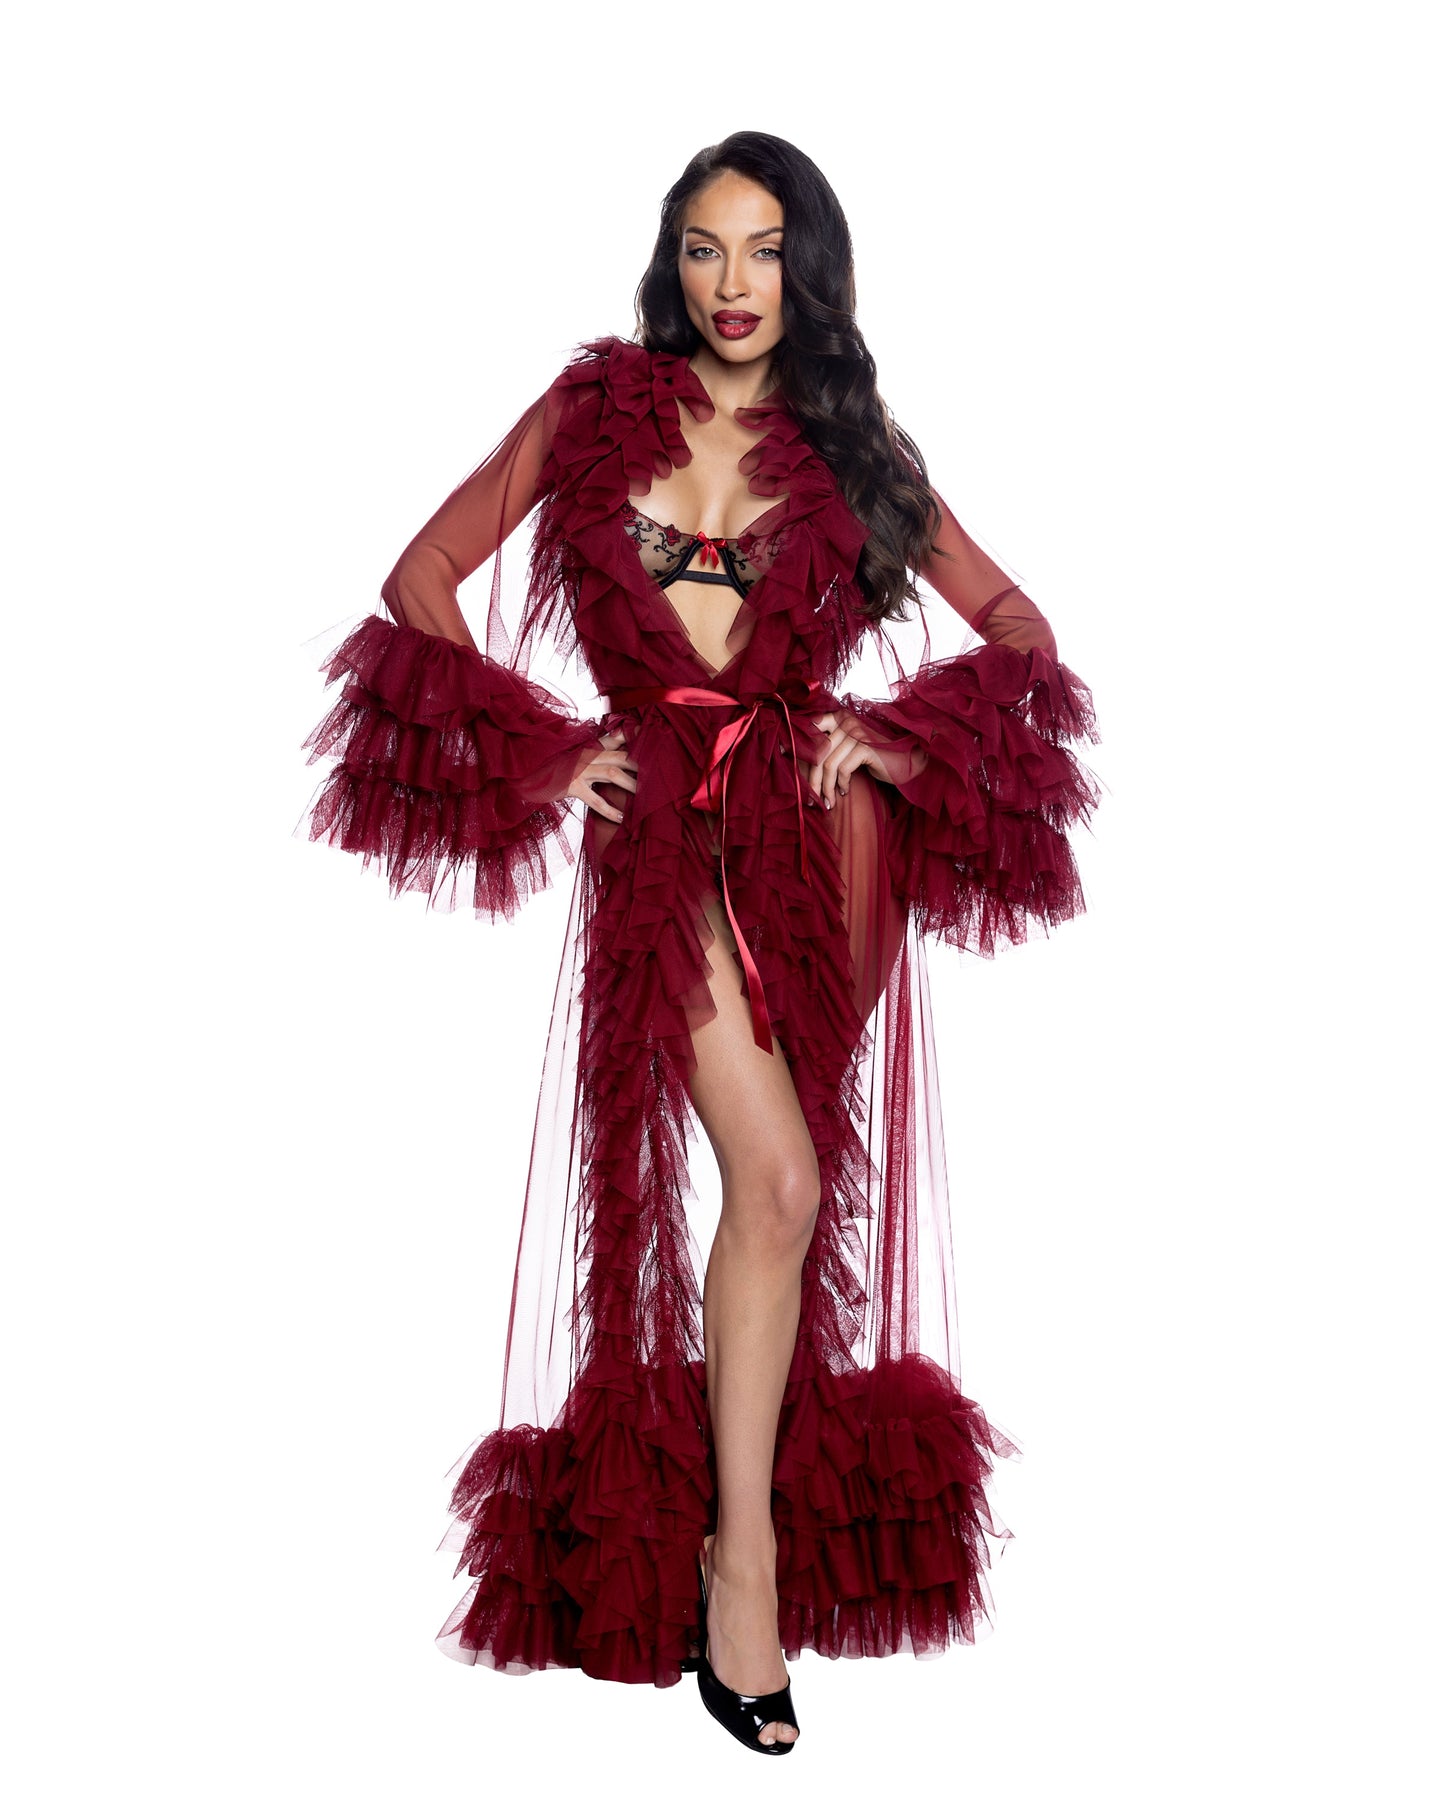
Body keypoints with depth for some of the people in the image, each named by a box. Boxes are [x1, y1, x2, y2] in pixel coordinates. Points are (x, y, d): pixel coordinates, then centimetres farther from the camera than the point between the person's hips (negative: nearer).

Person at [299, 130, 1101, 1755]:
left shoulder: (848, 446, 13)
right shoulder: (594, 409, 9)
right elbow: (426, 573, 10)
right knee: (779, 1179, -16)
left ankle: (727, 1519, 17)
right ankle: (743, 1565, -6)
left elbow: (1011, 617, 14)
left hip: (817, 824, 2)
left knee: (789, 1180, 2)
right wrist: (534, 747, 0)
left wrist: (896, 731, -3)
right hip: (660, 828, -2)